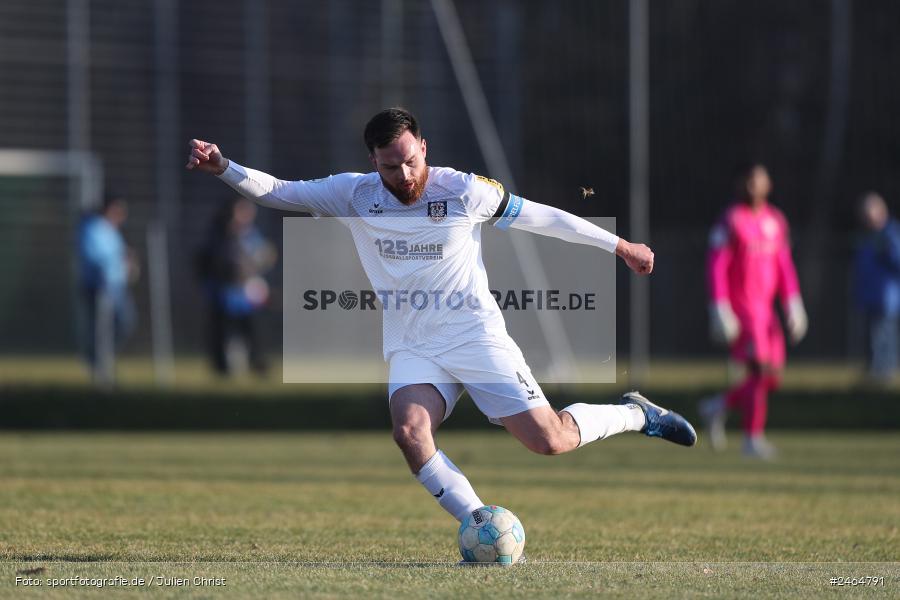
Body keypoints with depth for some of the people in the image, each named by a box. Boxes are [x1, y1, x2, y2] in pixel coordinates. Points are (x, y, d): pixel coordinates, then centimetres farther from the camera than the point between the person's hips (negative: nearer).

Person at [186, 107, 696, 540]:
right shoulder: (355, 195, -3)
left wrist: (620, 246, 11)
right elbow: (277, 192, -1)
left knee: (551, 441, -9)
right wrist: (223, 167, -19)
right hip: (411, 346, 2)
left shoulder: (463, 190, -8)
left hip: (476, 333, -2)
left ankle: (635, 414, 21)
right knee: (409, 430, -28)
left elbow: (541, 217, 3)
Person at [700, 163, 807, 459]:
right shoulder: (730, 222, -8)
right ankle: (753, 438, -5)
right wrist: (720, 310, -18)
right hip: (741, 309, -7)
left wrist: (793, 303, 9)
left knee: (772, 377, 5)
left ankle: (718, 406, 23)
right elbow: (716, 267, -12)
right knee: (760, 370, -14)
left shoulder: (776, 221, 12)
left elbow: (784, 265, 17)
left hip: (765, 309, 7)